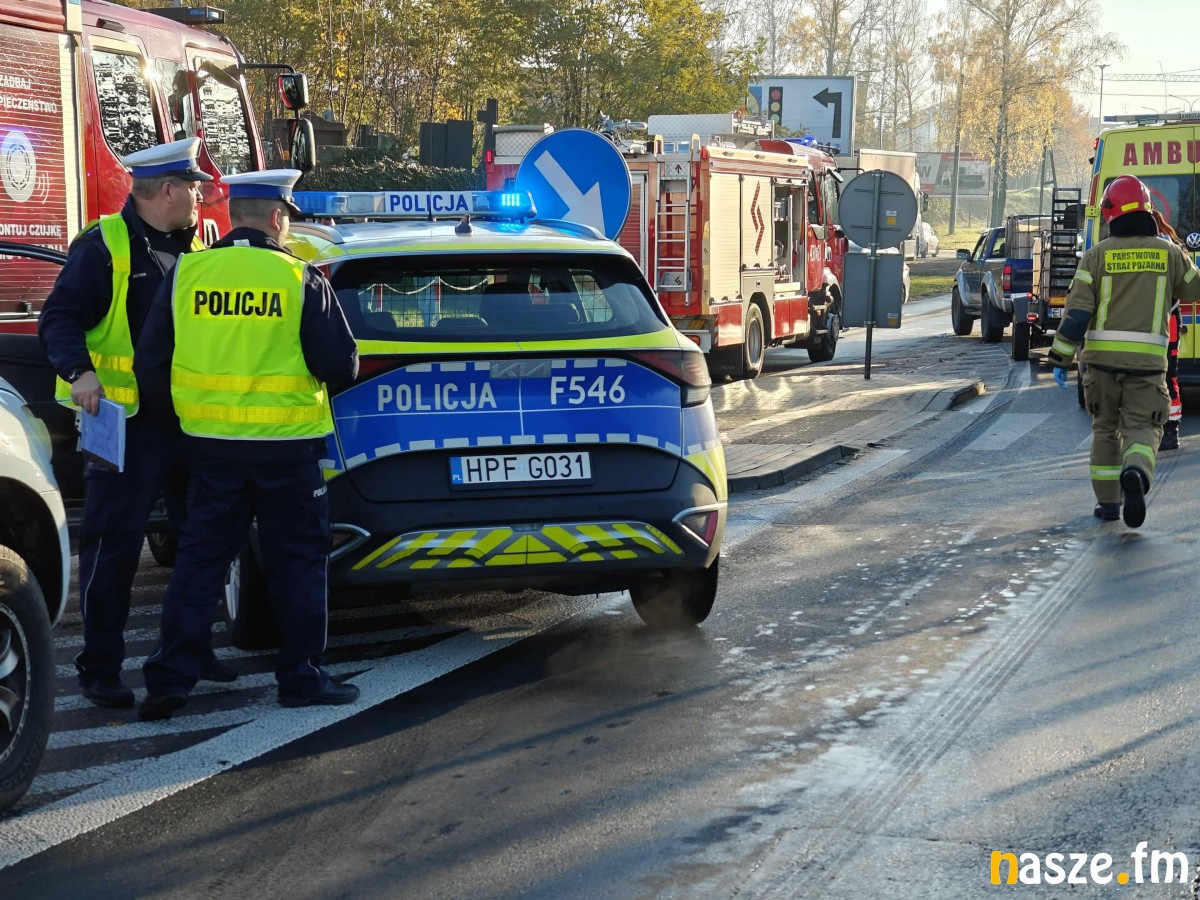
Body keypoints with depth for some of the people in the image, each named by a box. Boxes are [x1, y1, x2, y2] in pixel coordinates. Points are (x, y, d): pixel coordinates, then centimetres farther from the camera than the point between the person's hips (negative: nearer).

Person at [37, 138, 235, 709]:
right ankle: (100, 668, 6)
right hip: (128, 421, -7)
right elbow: (59, 318, -14)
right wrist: (79, 372, -30)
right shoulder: (105, 246, -9)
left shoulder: (192, 247, 14)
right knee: (113, 547, -3)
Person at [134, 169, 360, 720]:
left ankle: (169, 678, 8)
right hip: (287, 445, -3)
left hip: (211, 446, 3)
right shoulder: (301, 280, -8)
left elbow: (150, 365, 2)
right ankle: (301, 678, 14)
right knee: (297, 562, 9)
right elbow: (341, 366, -7)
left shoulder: (186, 273, -1)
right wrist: (316, 384, 16)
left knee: (199, 560, 11)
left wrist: (182, 411, 18)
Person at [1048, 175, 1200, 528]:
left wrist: (1060, 359, -2)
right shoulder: (1168, 253, 3)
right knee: (1142, 428, 2)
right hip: (1147, 358, -1)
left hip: (1102, 355, 1)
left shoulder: (1097, 255, -1)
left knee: (1105, 428, 16)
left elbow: (1076, 311, -6)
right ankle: (1136, 474, -30)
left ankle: (1107, 502, 18)